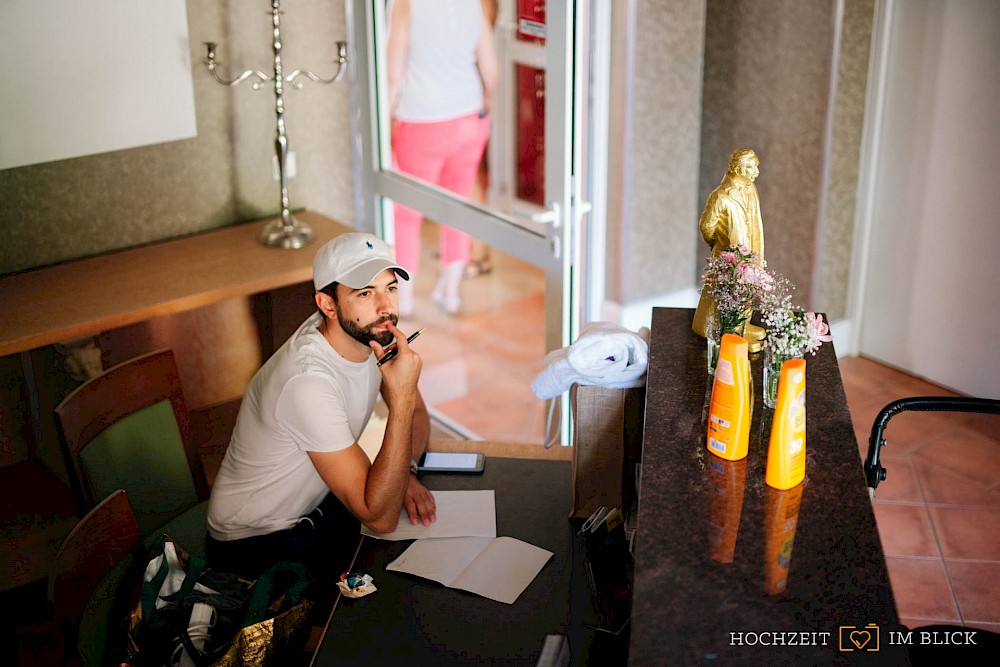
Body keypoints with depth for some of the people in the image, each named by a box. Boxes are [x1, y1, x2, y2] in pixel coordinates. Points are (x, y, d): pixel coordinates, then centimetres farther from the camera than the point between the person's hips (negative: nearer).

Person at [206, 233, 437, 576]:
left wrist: (404, 472, -14)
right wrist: (400, 396, -37)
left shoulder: (373, 332, -9)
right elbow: (379, 518, -33)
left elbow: (416, 414, 7)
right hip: (257, 545, -7)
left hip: (318, 506, 7)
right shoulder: (309, 381, -34)